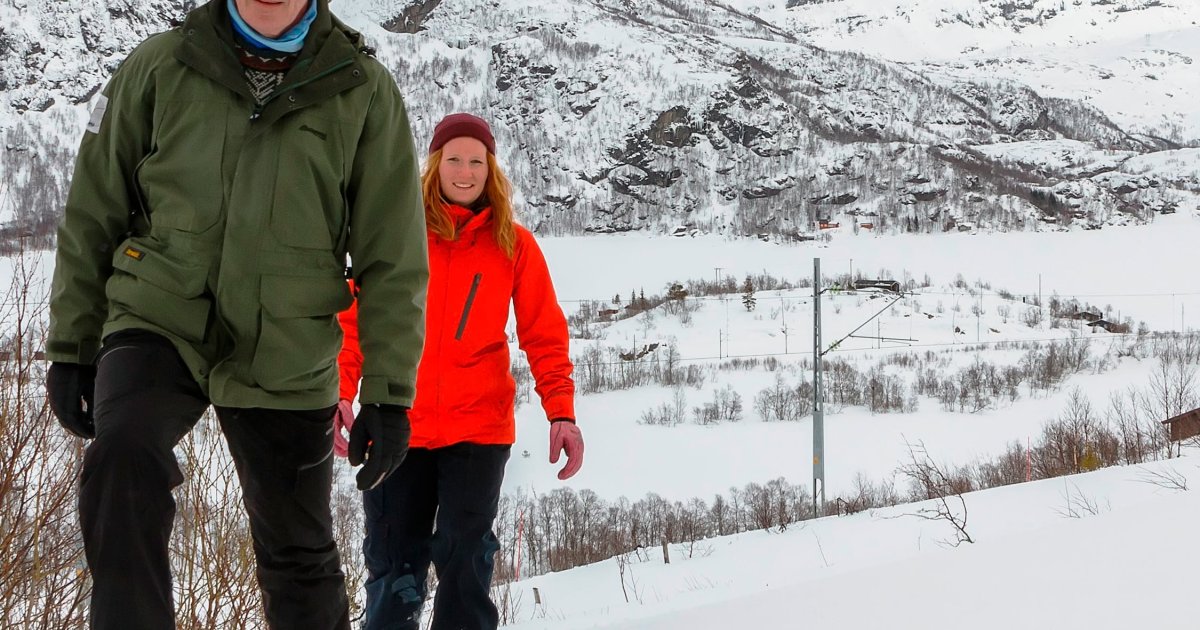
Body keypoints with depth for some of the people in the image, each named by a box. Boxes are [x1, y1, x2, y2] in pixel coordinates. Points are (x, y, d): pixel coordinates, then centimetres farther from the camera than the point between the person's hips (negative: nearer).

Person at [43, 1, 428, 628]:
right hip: (160, 323, 0)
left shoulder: (364, 90, -3)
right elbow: (92, 212, 6)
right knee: (124, 455, -30)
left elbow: (393, 260, -1)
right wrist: (71, 346, 6)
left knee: (298, 552, 10)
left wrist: (389, 394, -3)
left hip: (284, 357, 1)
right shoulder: (161, 65, -2)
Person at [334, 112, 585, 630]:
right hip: (397, 427, 1)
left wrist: (561, 412, -6)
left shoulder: (514, 244, 5)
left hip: (478, 428, 0)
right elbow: (355, 318, 2)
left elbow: (545, 336, 5)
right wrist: (339, 392, -11)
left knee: (464, 558, -6)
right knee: (393, 563, 6)